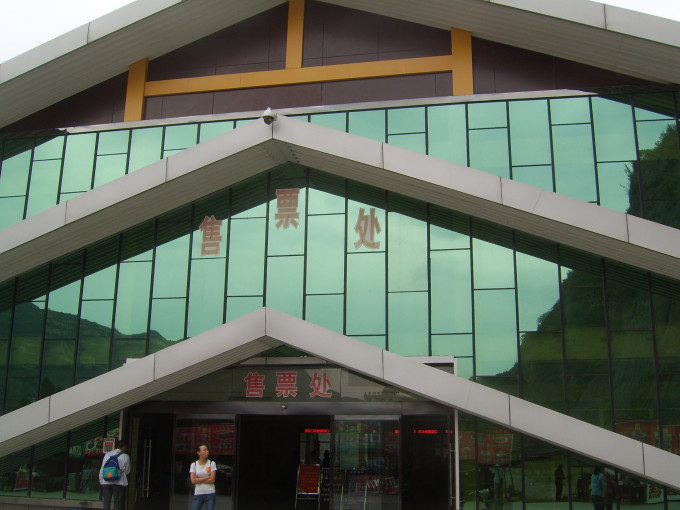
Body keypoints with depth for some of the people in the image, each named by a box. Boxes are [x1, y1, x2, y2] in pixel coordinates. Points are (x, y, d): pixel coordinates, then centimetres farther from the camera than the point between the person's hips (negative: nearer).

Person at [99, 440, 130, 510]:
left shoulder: (107, 455, 6)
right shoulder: (125, 456, -5)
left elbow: (102, 469, 7)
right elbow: (127, 471, 4)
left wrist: (101, 481, 16)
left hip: (106, 482, 4)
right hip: (119, 483, -4)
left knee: (106, 503, 11)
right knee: (117, 504, 2)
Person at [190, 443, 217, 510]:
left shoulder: (212, 463, 0)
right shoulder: (194, 464, 3)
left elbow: (212, 480, -8)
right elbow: (193, 481, -8)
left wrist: (198, 480, -9)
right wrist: (207, 477, -11)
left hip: (210, 494, 0)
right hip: (198, 494, 1)